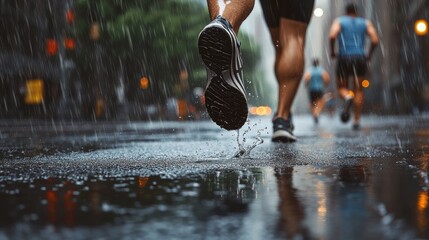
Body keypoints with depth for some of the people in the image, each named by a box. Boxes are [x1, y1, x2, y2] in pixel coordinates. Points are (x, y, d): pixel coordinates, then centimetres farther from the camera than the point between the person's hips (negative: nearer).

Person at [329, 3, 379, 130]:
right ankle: (356, 121, 1)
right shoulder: (366, 23, 12)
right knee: (358, 90, 10)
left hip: (344, 58, -1)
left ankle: (347, 97, -26)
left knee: (342, 88, 11)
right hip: (360, 58, 1)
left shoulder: (339, 21, 9)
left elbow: (332, 35, -11)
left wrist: (332, 51, 2)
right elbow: (375, 40, -2)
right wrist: (369, 54, 12)